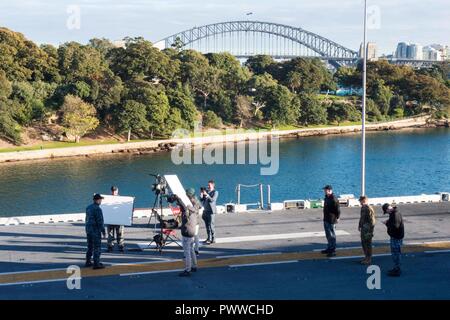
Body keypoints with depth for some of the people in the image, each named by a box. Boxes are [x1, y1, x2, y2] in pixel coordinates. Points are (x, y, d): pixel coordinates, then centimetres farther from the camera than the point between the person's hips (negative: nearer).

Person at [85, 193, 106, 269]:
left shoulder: (88, 208, 9)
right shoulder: (97, 209, -18)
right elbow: (100, 221, -19)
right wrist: (103, 231, -12)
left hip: (89, 230, 9)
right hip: (96, 231, -9)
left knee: (90, 247, 17)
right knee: (97, 248, -3)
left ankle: (88, 262, 22)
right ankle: (96, 264, -2)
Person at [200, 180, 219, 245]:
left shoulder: (215, 192, -4)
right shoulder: (206, 191, 13)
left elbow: (212, 200, -17)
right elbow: (201, 199, 10)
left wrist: (207, 195, -24)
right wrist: (202, 193, -5)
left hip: (211, 211, -6)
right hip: (206, 210, 6)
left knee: (211, 225, -8)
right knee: (207, 225, 11)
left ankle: (213, 239, -4)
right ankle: (209, 238, 20)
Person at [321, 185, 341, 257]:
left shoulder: (333, 199, -19)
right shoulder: (326, 198, 10)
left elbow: (338, 209, -21)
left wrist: (337, 217, -22)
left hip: (331, 220, -10)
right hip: (326, 219, 10)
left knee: (332, 235, -4)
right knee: (328, 235, 19)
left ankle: (333, 251, 1)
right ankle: (329, 248, 31)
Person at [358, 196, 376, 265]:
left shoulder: (369, 209, -20)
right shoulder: (363, 208, 8)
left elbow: (372, 220, -21)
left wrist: (370, 231, -21)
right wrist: (359, 226, 23)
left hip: (368, 229, -9)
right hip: (363, 228, 9)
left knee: (368, 244, -2)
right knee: (363, 242, 17)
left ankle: (369, 260, 6)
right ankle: (366, 257, 30)